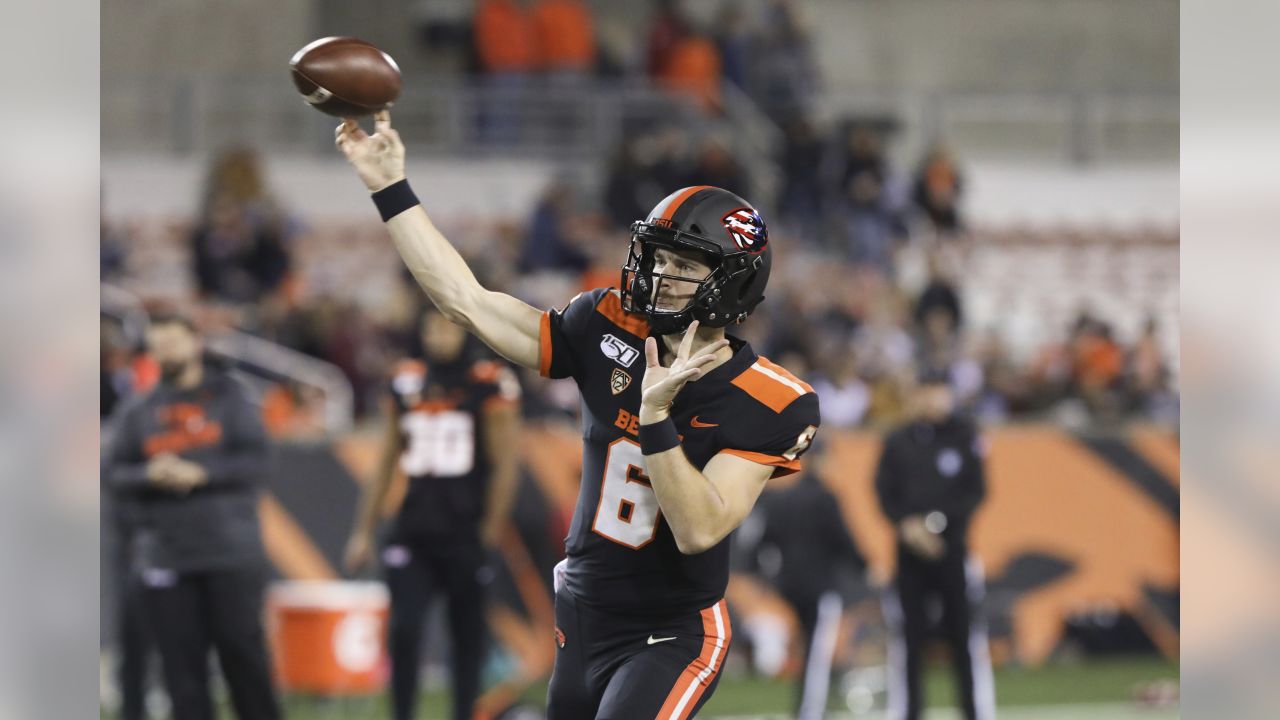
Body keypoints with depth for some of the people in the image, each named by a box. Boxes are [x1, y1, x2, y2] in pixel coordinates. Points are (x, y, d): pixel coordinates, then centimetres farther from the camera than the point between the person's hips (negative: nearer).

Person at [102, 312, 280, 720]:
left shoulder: (228, 397, 5)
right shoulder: (138, 411, 13)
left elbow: (254, 462, -3)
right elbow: (116, 473, 8)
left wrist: (200, 474, -15)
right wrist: (149, 475, -12)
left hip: (231, 552, -2)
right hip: (163, 557, 2)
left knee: (242, 648, -2)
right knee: (181, 662, 0)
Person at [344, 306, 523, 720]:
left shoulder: (490, 385, -5)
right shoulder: (406, 382, 9)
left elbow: (504, 466, -4)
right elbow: (388, 461, 15)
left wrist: (489, 533, -8)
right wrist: (364, 530, 13)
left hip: (465, 531, -3)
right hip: (414, 529, 3)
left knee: (467, 636, 6)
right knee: (404, 628, -11)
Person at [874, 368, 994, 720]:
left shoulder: (965, 436, 2)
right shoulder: (898, 442, 7)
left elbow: (977, 491, -1)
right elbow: (885, 492, 4)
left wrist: (937, 522, -13)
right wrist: (907, 525, -13)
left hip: (953, 548, -2)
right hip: (909, 553, 2)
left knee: (966, 636, -3)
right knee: (906, 638, 2)